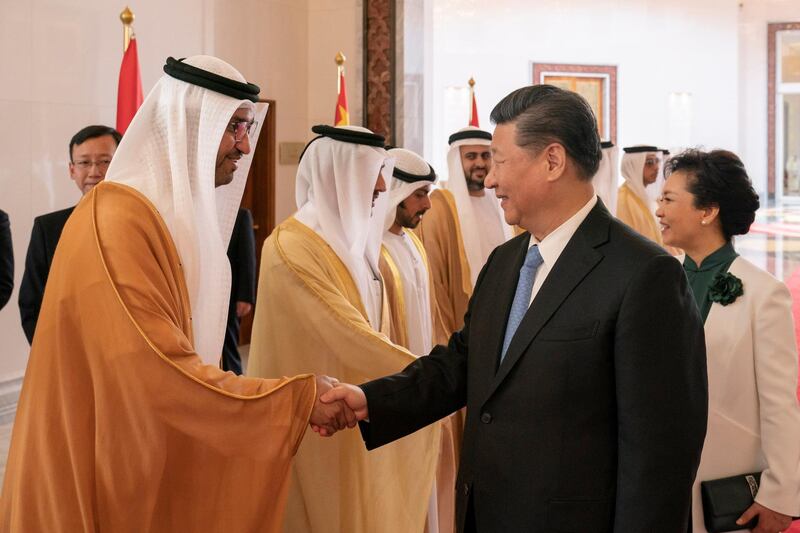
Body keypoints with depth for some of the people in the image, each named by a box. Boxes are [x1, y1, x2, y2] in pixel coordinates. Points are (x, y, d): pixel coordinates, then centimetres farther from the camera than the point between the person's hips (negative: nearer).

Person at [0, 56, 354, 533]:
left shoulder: (186, 216, 9)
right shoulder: (119, 220, -20)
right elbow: (162, 376, -26)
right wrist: (299, 398, -22)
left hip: (155, 466, 9)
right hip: (97, 482, -9)